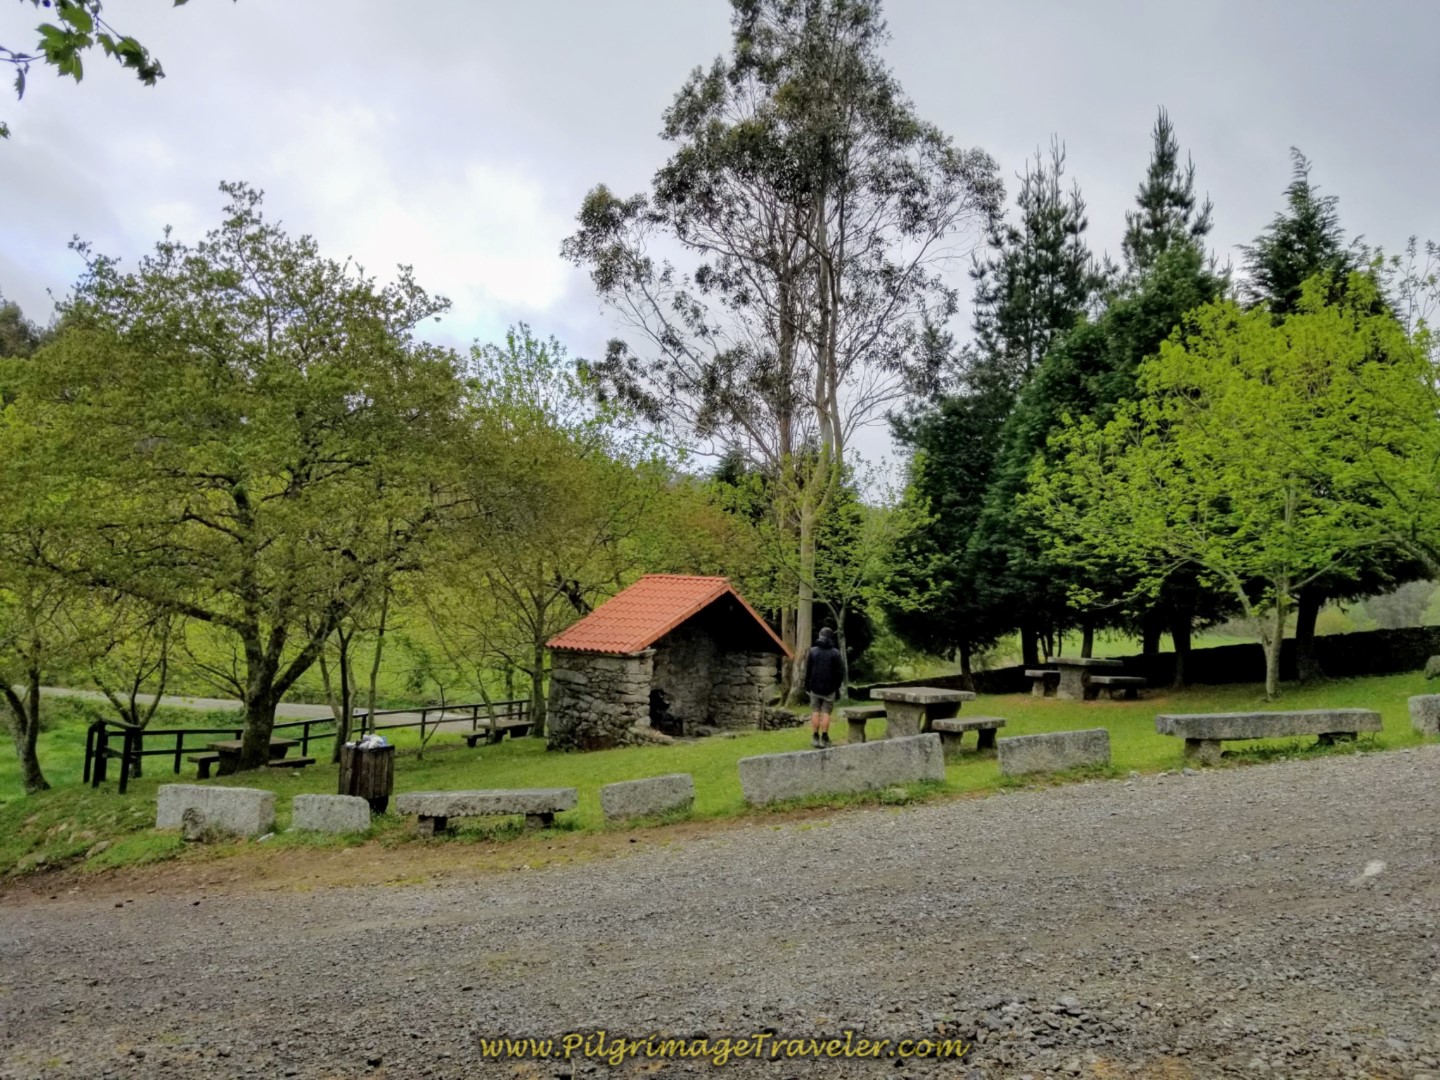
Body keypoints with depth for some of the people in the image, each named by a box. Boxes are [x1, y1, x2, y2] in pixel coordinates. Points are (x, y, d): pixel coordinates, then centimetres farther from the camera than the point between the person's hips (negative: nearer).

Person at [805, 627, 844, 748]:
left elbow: (807, 670, 1)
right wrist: (837, 686, 9)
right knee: (826, 713, 2)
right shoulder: (835, 653, -5)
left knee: (815, 711, 8)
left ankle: (815, 737, 6)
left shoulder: (813, 651, -2)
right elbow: (840, 672, -3)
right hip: (829, 688, -1)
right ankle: (824, 738, 0)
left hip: (815, 688, 1)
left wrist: (807, 686, 9)